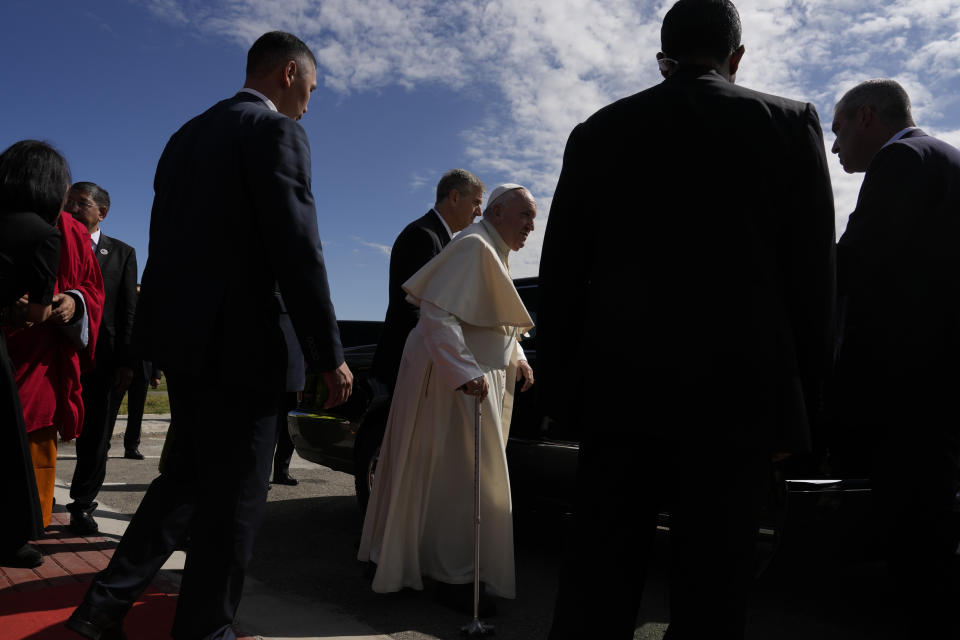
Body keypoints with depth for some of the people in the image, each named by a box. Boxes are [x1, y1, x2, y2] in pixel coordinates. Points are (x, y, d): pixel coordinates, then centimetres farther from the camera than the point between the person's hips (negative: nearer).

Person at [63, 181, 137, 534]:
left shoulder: (122, 253, 10)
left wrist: (126, 360, -5)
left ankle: (83, 506, 18)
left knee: (96, 438, 6)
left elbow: (129, 310, 4)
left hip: (105, 357, 0)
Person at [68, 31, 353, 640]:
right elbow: (298, 251, -18)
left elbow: (167, 239, 17)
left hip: (179, 334, 9)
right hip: (238, 340, -9)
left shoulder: (187, 135, 16)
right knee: (236, 496, 4)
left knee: (187, 474, 21)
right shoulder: (277, 131, -9)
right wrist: (330, 356, -13)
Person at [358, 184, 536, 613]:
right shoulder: (473, 247, -16)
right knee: (458, 477, -4)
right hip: (451, 381, -10)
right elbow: (437, 313, -26)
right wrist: (465, 372, -33)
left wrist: (517, 359, 9)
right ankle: (454, 575, 8)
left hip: (478, 379, 11)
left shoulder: (494, 255, 17)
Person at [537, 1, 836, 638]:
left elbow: (561, 273, 7)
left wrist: (560, 386, 11)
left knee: (598, 580, 8)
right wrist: (803, 402, 7)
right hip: (739, 393, -1)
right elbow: (814, 275, 2)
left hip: (619, 389, 2)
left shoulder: (599, 131, 9)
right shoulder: (792, 123, 6)